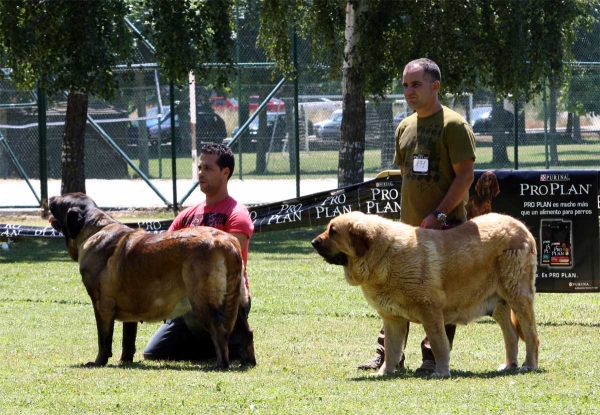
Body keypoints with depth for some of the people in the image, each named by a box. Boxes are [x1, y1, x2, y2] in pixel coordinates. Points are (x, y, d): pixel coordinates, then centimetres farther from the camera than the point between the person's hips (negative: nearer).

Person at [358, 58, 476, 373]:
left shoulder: (453, 125, -9)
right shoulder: (405, 127, 15)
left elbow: (465, 175, -13)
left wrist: (439, 214, -18)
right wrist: (406, 214, 14)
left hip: (445, 227, -7)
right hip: (409, 225, 7)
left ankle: (434, 357, 4)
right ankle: (388, 355, 14)